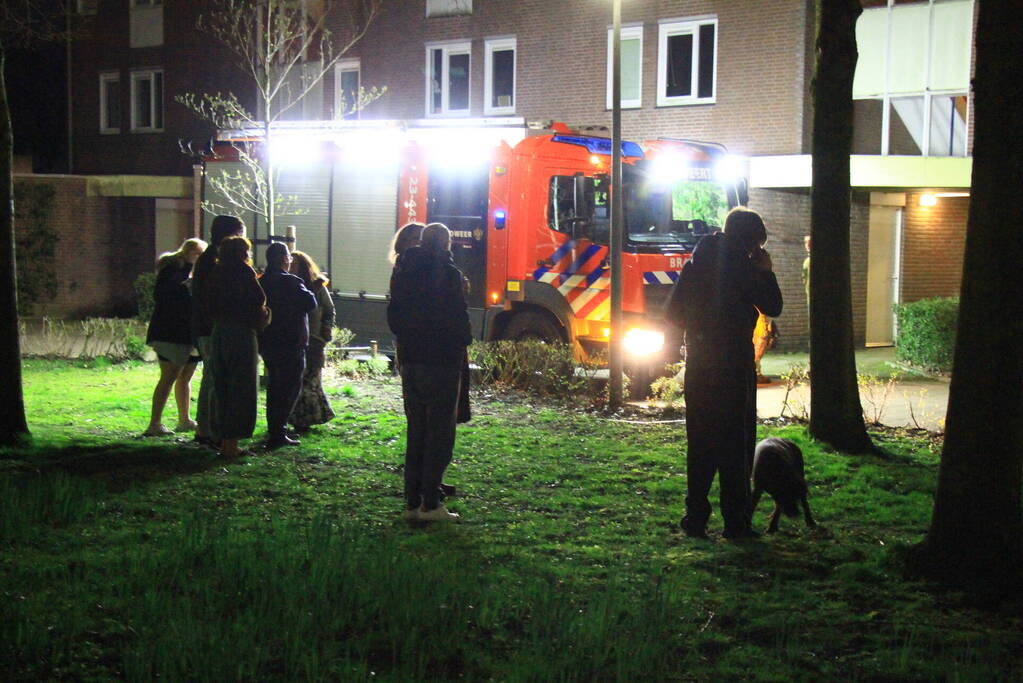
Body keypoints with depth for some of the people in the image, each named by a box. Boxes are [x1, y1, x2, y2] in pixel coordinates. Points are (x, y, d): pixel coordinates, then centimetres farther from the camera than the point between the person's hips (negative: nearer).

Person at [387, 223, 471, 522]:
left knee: (415, 431, 12)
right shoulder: (448, 273, -11)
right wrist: (463, 342, 4)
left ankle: (412, 501, 13)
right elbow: (458, 316, -13)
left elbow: (393, 315, 13)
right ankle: (430, 503, -5)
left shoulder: (403, 272, 10)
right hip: (441, 361, -7)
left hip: (410, 360, 7)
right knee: (440, 432, -2)